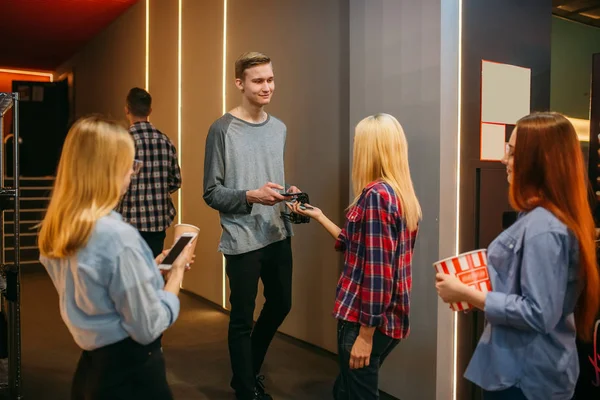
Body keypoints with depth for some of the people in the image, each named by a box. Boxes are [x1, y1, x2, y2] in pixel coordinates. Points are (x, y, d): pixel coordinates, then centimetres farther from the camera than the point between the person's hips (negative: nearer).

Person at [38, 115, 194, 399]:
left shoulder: (56, 230, 0)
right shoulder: (117, 235, -26)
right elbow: (149, 328, -21)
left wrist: (151, 268, 9)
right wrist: (177, 269, -8)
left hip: (90, 367, 8)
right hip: (130, 372, -7)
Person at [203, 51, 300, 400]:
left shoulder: (279, 128, 9)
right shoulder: (223, 129, -9)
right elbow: (212, 193, -10)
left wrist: (289, 192, -4)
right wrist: (251, 196, -23)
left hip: (279, 236, 7)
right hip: (243, 240, -6)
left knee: (281, 305, 19)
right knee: (242, 319, 6)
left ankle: (251, 369, 43)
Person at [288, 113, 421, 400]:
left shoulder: (375, 195, -19)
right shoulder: (401, 194, 9)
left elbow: (377, 270, -22)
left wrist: (365, 334, -19)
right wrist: (318, 216, 21)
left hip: (369, 319, -9)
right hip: (389, 317, 9)